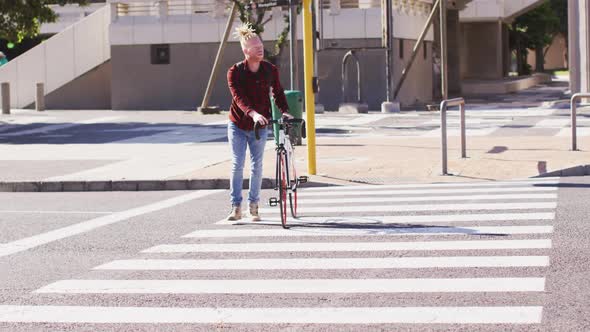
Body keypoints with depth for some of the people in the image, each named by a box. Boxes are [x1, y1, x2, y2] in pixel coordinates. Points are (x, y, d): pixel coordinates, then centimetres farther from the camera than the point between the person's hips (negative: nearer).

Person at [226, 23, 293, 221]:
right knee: (237, 164, -3)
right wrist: (253, 113, -42)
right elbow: (238, 97, -26)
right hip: (238, 125, -2)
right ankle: (236, 207, 3)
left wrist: (285, 111, -17)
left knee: (257, 166, 6)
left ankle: (254, 206, 17)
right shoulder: (235, 72, -14)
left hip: (260, 126, 2)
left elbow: (278, 93, 1)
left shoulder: (271, 70, -5)